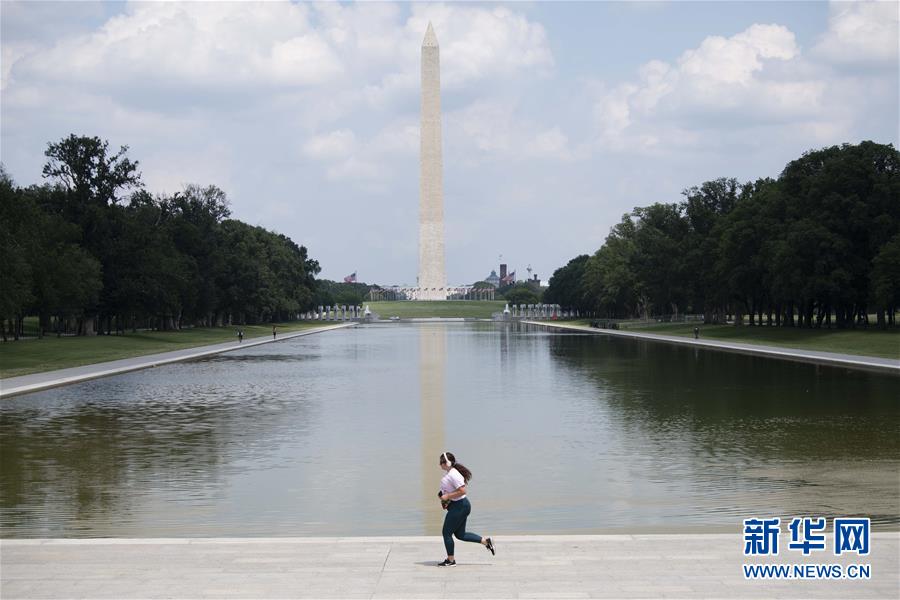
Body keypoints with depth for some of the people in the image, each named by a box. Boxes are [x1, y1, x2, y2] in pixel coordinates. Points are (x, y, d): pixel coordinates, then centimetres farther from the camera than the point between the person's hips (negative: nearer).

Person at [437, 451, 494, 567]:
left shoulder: (453, 475, -21)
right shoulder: (450, 473, 12)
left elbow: (462, 491, -27)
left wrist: (447, 496, -21)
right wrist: (444, 496, 13)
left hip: (459, 507, -11)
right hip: (457, 506, 11)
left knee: (446, 532, 0)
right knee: (460, 534, 16)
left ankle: (450, 560, 10)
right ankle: (485, 541, 18)